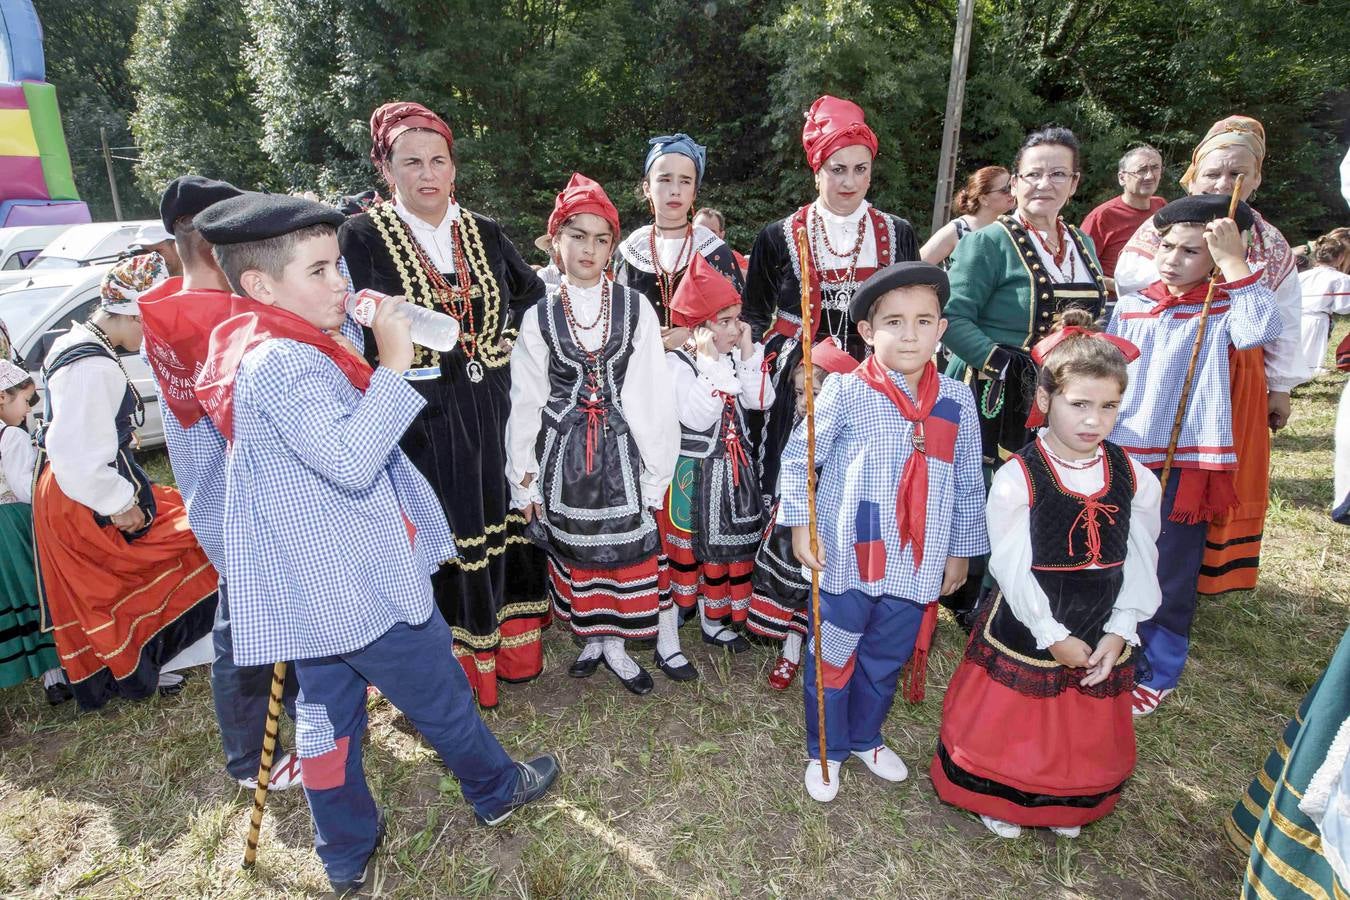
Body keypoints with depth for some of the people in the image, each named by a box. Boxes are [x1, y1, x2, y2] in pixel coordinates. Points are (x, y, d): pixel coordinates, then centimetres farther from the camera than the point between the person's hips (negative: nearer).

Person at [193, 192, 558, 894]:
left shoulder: (258, 351, 9)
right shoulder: (282, 364, -24)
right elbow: (351, 461, -33)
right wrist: (393, 365, -30)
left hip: (312, 592, 9)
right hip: (360, 583, -9)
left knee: (326, 714, 19)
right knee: (440, 694, 13)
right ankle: (497, 790, 37)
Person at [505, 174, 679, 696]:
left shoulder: (635, 308, -2)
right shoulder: (539, 316, 1)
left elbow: (654, 392, -4)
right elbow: (525, 401, 3)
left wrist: (656, 469, -6)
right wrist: (524, 478, 1)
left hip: (621, 447, -1)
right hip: (563, 448, 1)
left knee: (625, 545, 5)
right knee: (573, 548, 11)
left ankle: (614, 645, 26)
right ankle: (592, 639, 32)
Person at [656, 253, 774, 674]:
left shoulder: (736, 359, 5)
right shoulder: (676, 363, -18)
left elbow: (763, 400, -5)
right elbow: (696, 417, -27)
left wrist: (748, 351, -8)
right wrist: (710, 362, -27)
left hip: (732, 469, 7)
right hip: (692, 473, -7)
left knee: (725, 546, 19)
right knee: (681, 552, 2)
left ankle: (713, 621, 41)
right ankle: (666, 642, 18)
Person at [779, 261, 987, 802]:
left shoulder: (956, 401, -2)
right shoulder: (845, 394, -13)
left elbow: (968, 483, 7)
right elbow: (799, 457, -6)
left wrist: (960, 550, 11)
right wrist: (801, 524, -11)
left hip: (917, 565, 4)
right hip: (846, 559, -3)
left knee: (886, 661, 22)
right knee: (832, 660, 14)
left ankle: (865, 737, 48)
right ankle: (825, 751, 38)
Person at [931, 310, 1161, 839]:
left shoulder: (1137, 480, -6)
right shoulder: (1017, 479, -20)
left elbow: (1141, 563, 0)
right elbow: (1013, 569, -17)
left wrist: (1119, 633, -7)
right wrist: (1053, 637, -14)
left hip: (1101, 640, 4)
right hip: (1027, 634, -4)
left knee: (1088, 734, 23)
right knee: (1010, 728, 13)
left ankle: (1070, 803, 52)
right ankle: (997, 799, 42)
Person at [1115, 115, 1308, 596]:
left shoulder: (1272, 245, 9)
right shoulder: (1164, 226, -1)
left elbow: (1284, 323, 11)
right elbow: (1127, 275, -19)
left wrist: (1280, 387, 8)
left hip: (1238, 382, 4)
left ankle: (1197, 574, 27)